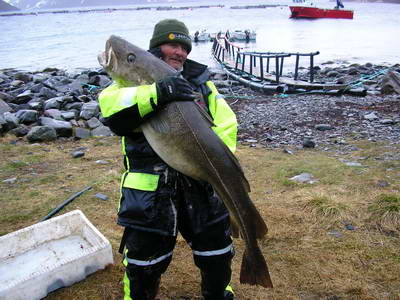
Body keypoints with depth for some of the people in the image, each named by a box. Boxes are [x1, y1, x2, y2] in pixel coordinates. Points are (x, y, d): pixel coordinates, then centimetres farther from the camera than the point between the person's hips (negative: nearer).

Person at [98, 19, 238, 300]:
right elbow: (110, 105, -19)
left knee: (217, 250, 18)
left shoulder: (201, 82, 11)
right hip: (150, 189, -3)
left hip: (200, 185, 3)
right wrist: (156, 93, -33)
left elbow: (227, 123, 4)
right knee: (144, 261, 11)